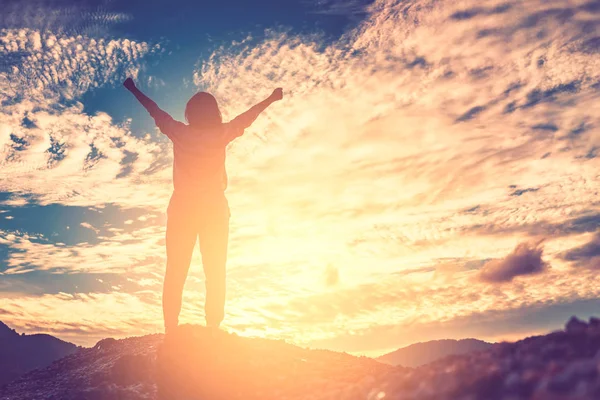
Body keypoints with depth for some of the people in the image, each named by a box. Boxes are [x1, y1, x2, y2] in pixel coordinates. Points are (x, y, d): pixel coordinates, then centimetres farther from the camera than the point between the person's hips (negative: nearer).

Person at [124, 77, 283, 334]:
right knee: (215, 273, 2)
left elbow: (155, 110, 13)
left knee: (175, 273, 2)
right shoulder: (221, 134, -3)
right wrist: (272, 99, 26)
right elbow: (247, 116, 11)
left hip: (182, 209, 1)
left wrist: (134, 90, 29)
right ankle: (213, 330, -5)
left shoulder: (179, 133, -2)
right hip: (214, 209, -1)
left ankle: (171, 331, -3)